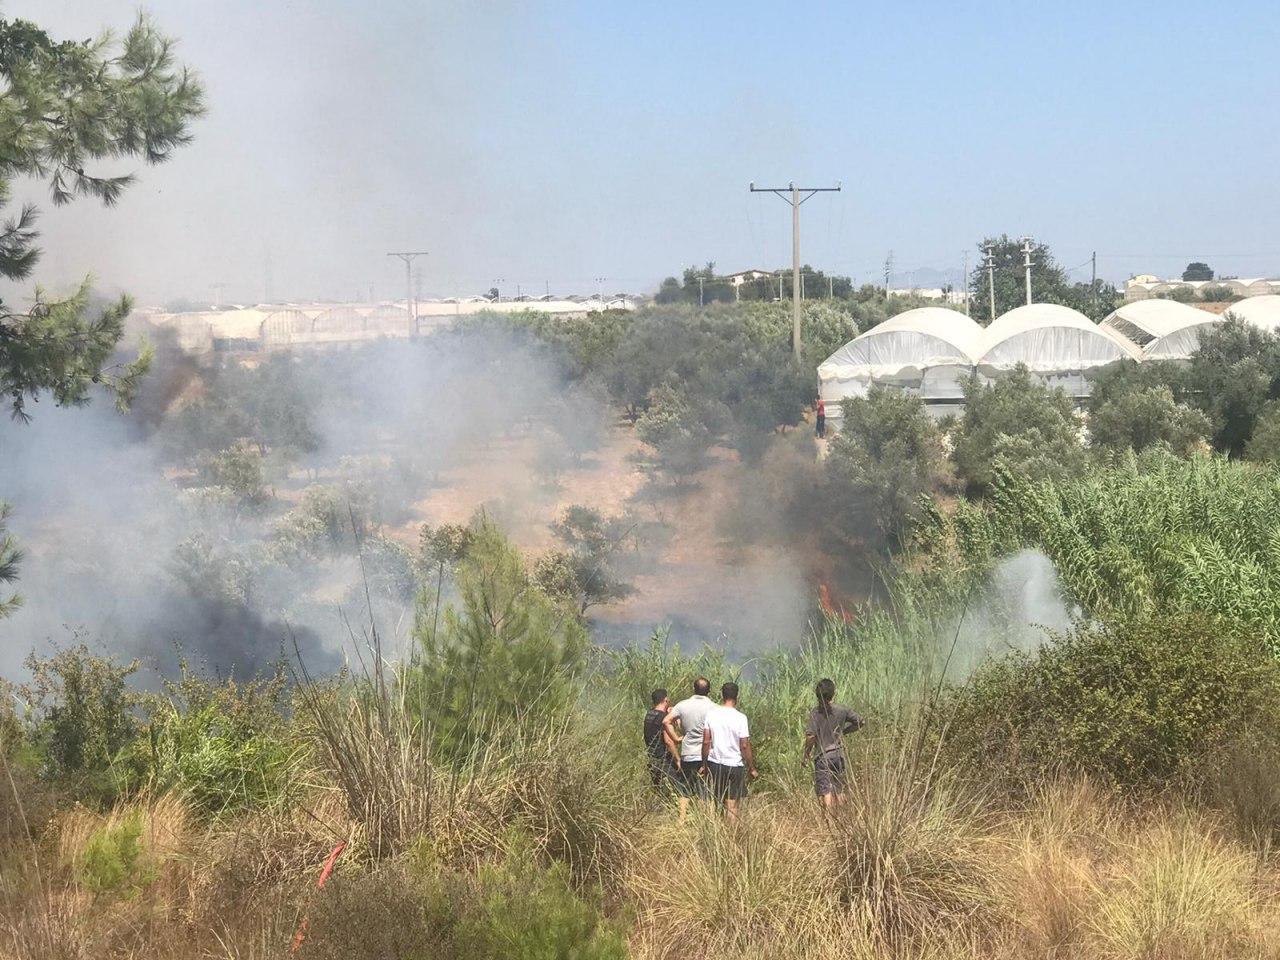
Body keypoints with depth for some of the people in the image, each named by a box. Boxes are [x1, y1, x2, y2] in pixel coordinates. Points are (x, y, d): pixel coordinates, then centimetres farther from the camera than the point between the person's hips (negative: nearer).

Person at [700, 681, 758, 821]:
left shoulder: (711, 713, -2)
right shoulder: (740, 717, -9)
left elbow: (706, 742, -1)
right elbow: (745, 746, -9)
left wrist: (704, 764, 9)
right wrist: (752, 769, 1)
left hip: (715, 763, 3)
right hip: (735, 765, -2)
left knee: (717, 803, 11)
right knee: (732, 806, 2)